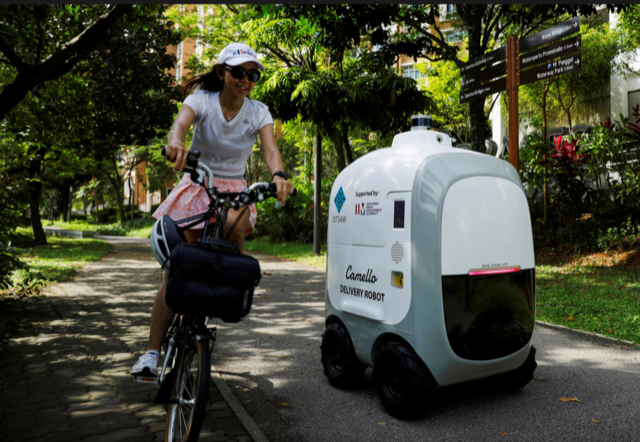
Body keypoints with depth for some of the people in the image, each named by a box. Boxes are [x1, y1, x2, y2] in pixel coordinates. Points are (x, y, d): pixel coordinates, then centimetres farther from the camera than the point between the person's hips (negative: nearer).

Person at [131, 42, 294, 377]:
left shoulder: (258, 112, -5)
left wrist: (278, 175, -44)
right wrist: (176, 143, -55)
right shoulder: (202, 100, -9)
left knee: (235, 224, -37)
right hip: (197, 186, -1)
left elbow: (270, 149, -21)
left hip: (234, 190, 1)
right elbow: (181, 123, -31)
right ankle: (152, 352, 3)